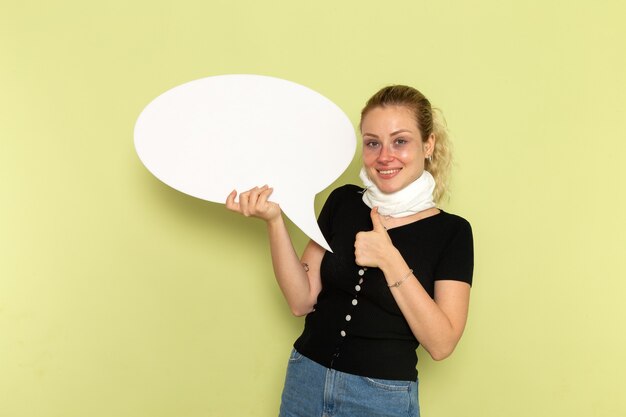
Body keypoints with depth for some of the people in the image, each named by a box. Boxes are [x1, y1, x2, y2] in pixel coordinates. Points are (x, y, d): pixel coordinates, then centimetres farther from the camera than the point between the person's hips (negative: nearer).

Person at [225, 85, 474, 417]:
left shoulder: (451, 232, -9)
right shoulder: (342, 201, -1)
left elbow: (441, 344, -16)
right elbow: (302, 300, -4)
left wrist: (390, 260, -24)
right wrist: (274, 221, -16)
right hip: (305, 381, 3)